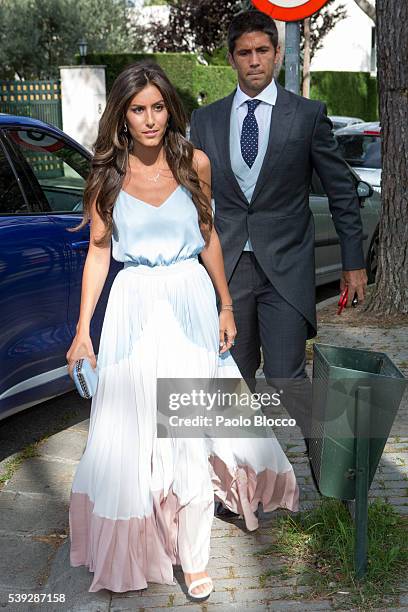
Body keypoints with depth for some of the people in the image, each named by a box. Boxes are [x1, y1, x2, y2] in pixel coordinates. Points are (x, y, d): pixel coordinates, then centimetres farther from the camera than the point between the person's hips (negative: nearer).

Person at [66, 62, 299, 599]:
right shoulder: (107, 175, 0)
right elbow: (98, 252, 0)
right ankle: (139, 537, 30)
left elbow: (208, 237, 10)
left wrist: (226, 306, 10)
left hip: (191, 302, 0)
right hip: (134, 307, 0)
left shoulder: (195, 163, 2)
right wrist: (83, 328, -5)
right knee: (132, 429, 5)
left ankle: (193, 557, 13)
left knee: (192, 429, 1)